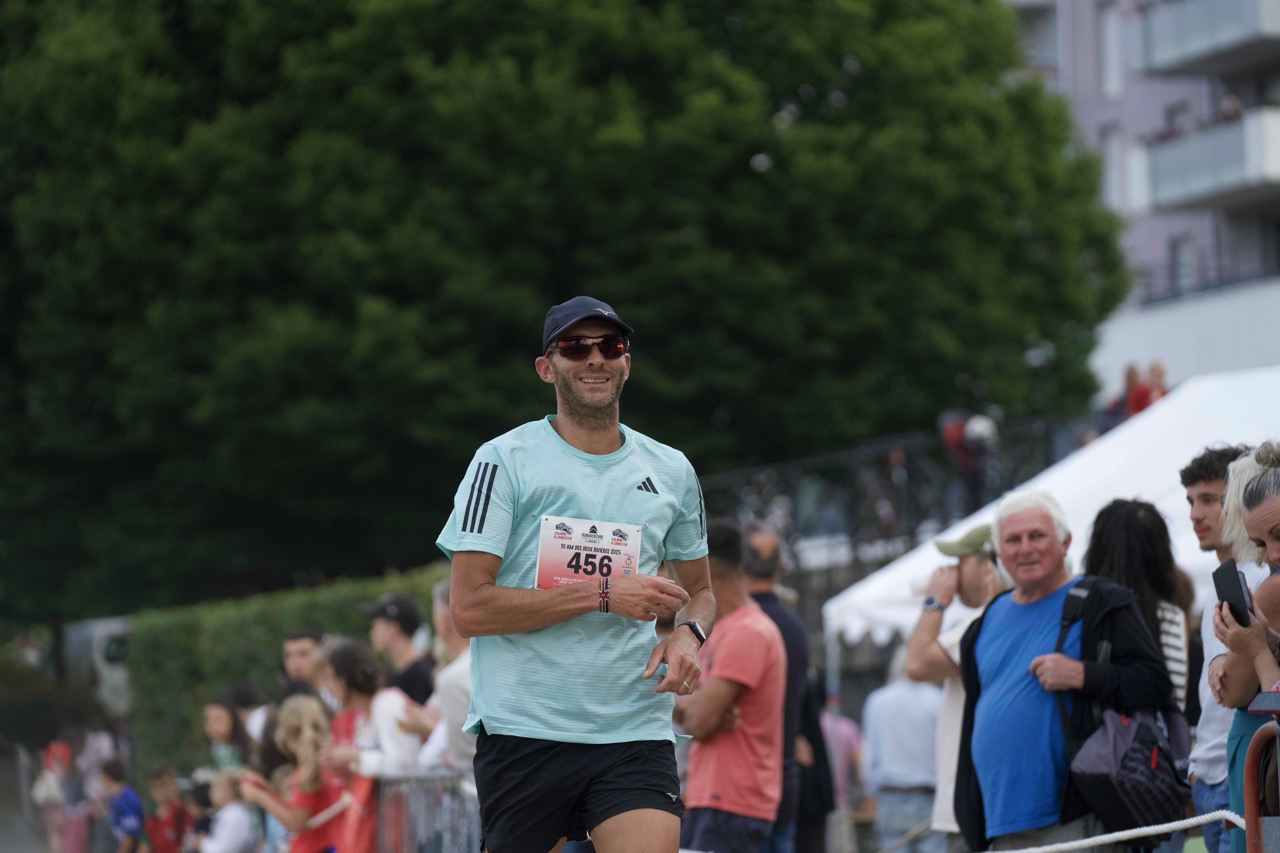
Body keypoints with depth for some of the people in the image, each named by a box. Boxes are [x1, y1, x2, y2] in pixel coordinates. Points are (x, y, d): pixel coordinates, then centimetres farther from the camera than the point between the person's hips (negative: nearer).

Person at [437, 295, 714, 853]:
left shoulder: (671, 471, 12)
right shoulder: (503, 461, -2)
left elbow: (699, 589, 26)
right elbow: (468, 609, -10)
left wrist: (689, 632, 2)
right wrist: (602, 594, -14)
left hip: (636, 734, 3)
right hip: (522, 734, -2)